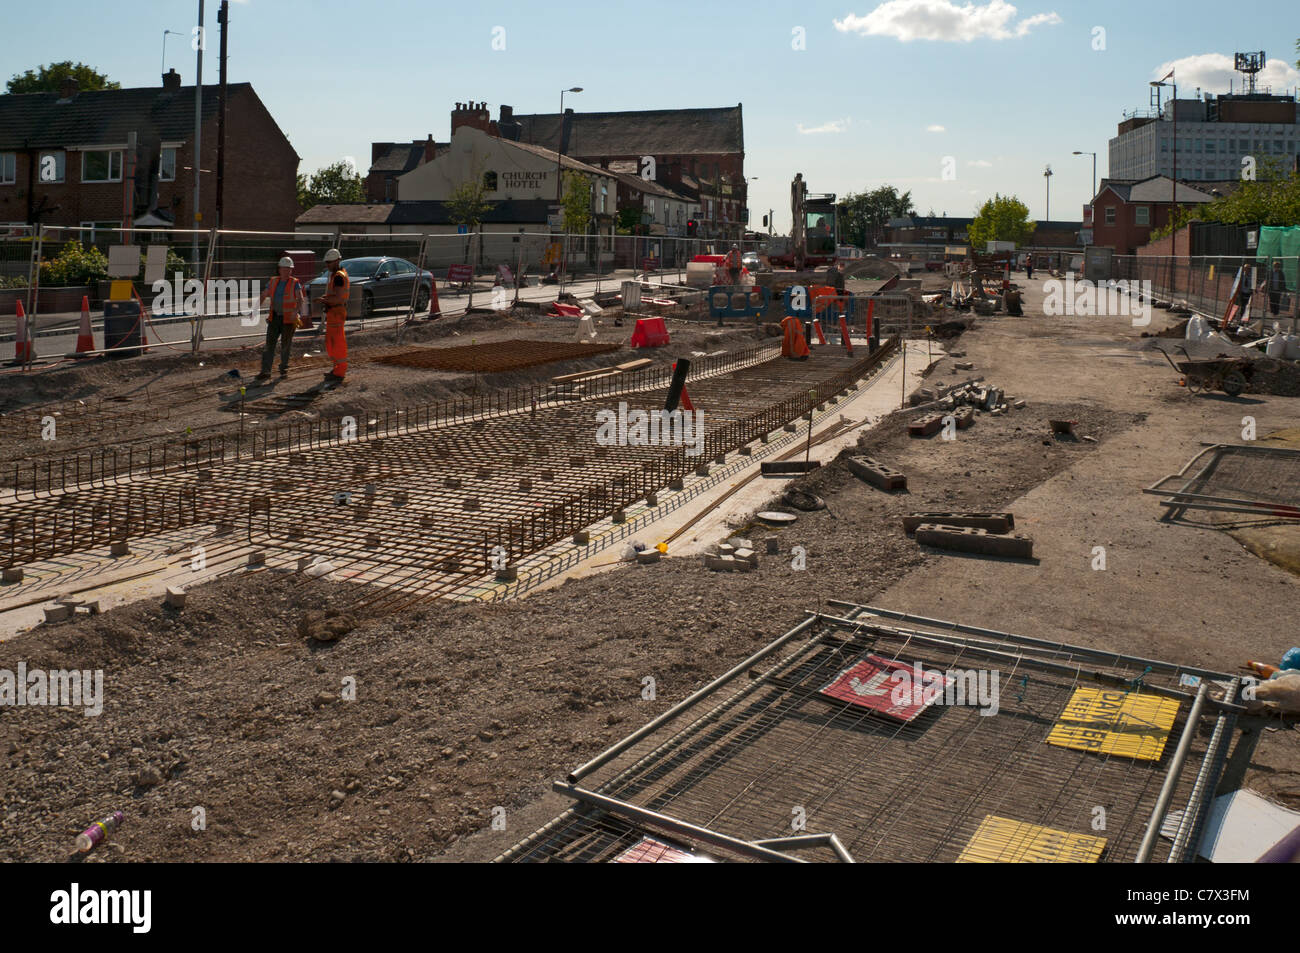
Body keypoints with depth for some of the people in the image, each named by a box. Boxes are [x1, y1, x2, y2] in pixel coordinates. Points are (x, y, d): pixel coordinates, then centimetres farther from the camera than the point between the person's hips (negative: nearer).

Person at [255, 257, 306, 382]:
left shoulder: (295, 283, -5)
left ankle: (284, 369, 27)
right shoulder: (274, 282, 7)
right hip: (274, 318, 3)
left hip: (289, 320, -3)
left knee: (285, 345, 7)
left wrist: (297, 310, -38)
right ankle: (265, 372, -8)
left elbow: (300, 299, -19)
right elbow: (263, 296, 12)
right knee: (269, 344, -6)